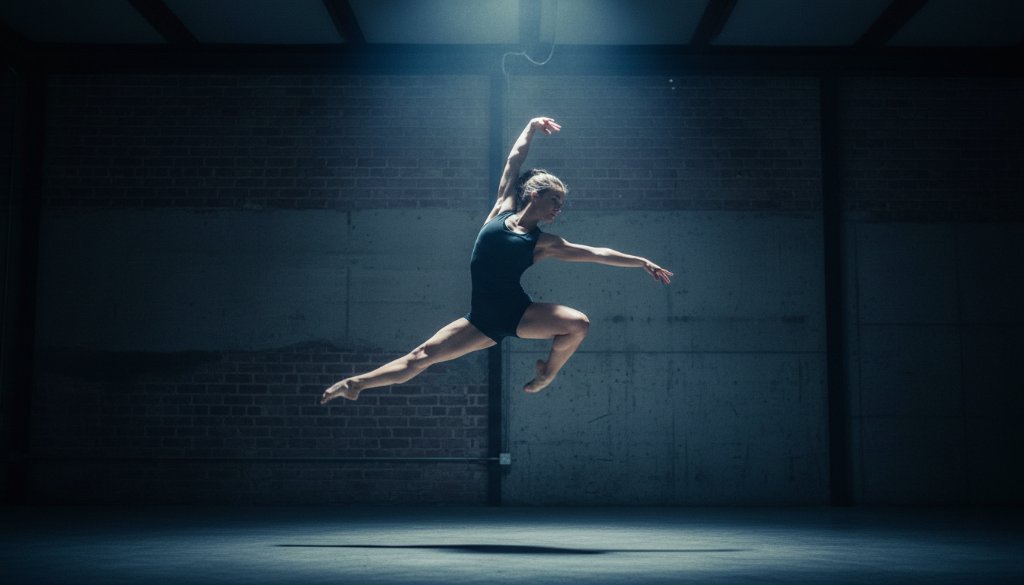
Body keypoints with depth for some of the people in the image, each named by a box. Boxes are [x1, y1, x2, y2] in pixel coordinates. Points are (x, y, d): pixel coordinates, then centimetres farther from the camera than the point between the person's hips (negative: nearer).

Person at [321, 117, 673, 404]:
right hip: (484, 321, 0)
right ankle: (357, 384, 7)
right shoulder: (502, 210, 5)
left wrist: (643, 263, 4)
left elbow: (598, 254, 5)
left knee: (578, 324, -24)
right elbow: (514, 160, 10)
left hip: (519, 314, 0)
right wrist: (532, 127, 16)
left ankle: (548, 374, 3)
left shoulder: (545, 243, 5)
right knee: (422, 357, -6)